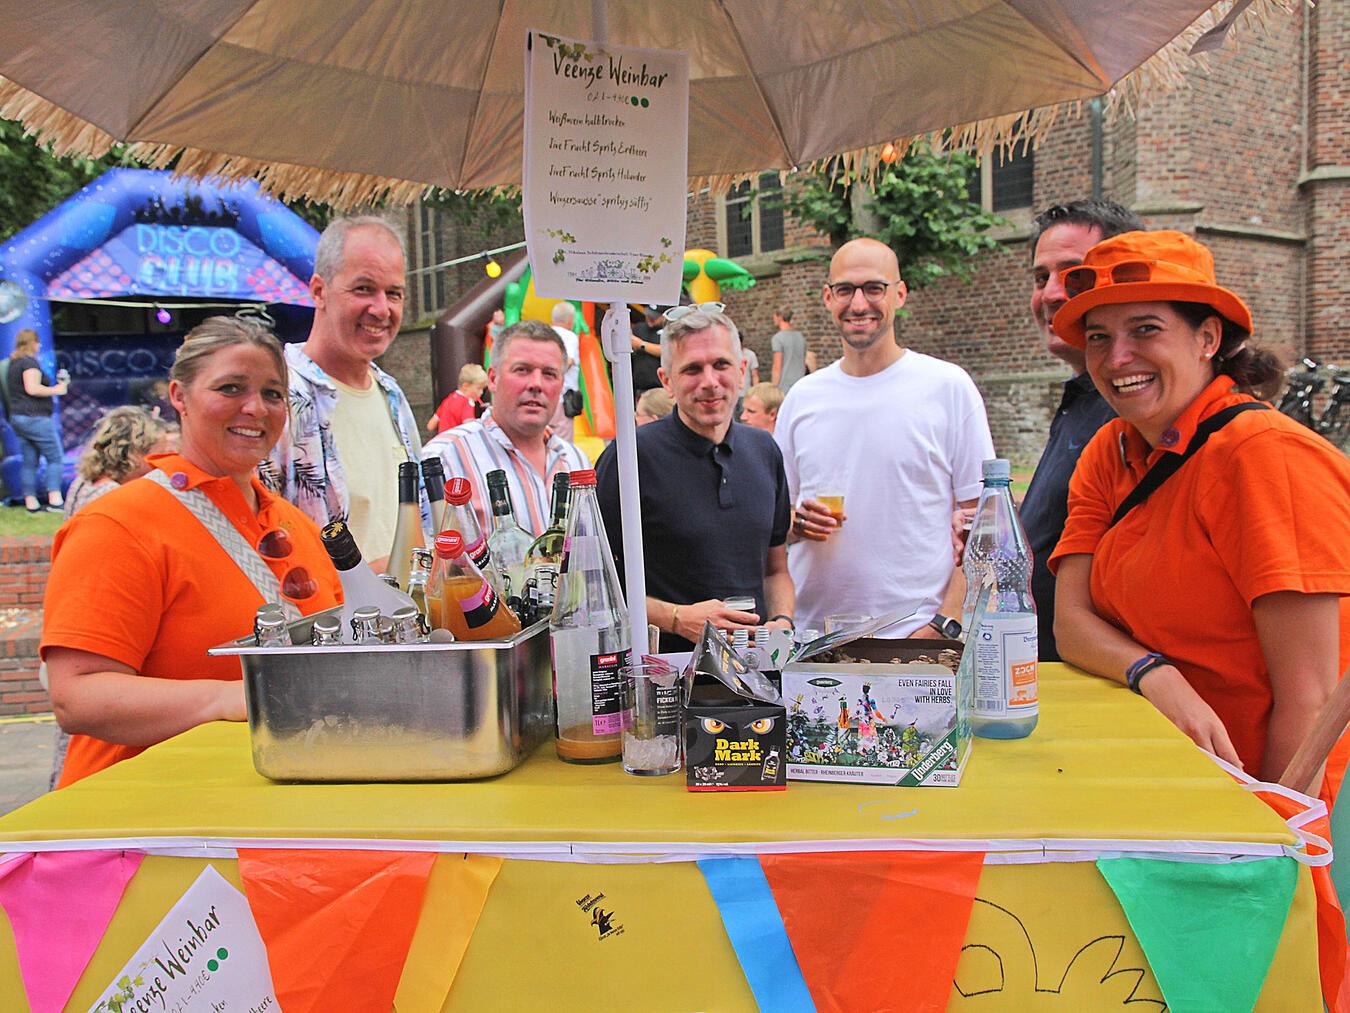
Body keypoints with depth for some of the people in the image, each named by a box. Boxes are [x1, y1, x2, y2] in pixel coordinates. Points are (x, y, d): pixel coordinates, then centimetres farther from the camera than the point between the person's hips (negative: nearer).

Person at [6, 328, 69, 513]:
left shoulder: (13, 364, 18)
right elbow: (32, 388, -22)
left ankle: (31, 503, 8)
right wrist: (56, 390, -10)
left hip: (17, 417, 9)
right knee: (55, 457, -5)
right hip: (35, 417, -9)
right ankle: (55, 500, -10)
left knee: (29, 462, 9)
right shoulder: (30, 362, -11)